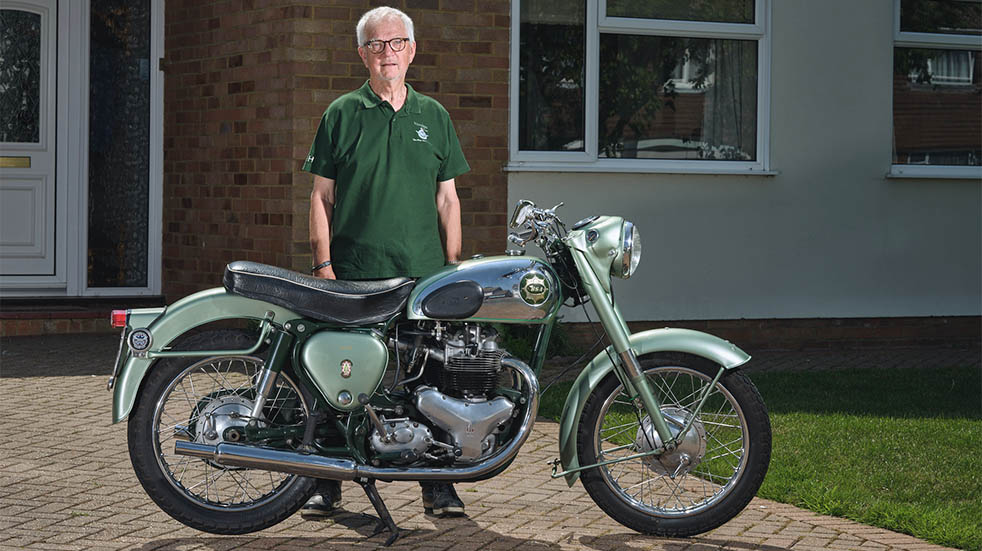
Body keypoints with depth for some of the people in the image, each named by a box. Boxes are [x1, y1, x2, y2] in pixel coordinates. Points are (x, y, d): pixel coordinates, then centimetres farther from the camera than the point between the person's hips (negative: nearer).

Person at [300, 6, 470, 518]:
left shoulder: (433, 116, 14)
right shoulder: (342, 114, 7)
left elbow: (447, 197, 15)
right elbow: (321, 195, 5)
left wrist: (455, 266, 7)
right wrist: (323, 265, -3)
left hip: (424, 274, 2)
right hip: (353, 274, -2)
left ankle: (437, 482, 8)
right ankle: (328, 483, 7)